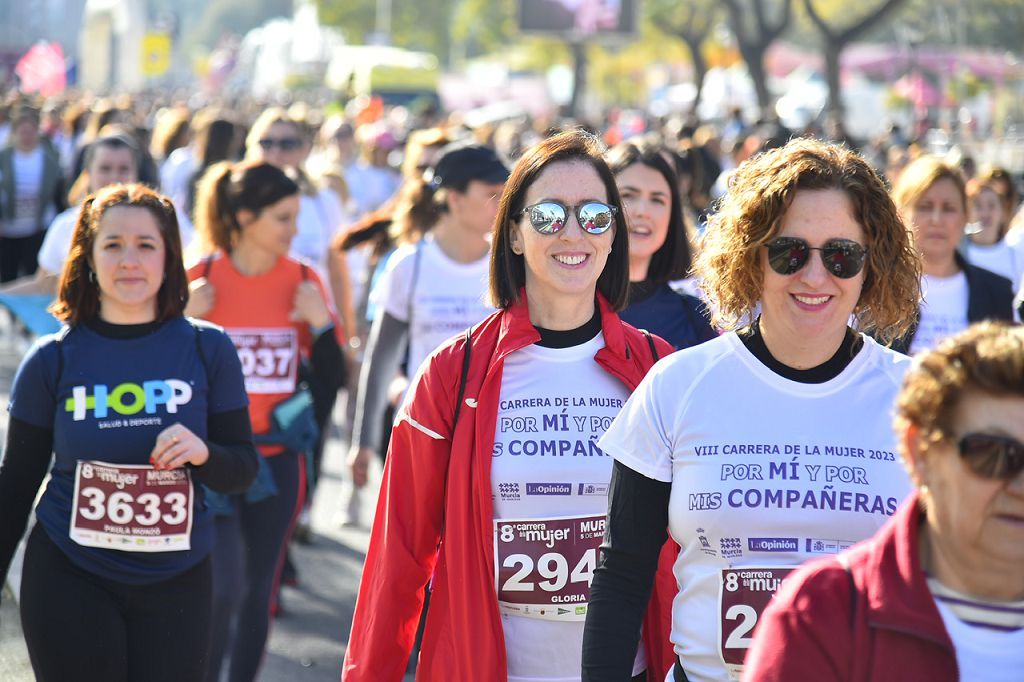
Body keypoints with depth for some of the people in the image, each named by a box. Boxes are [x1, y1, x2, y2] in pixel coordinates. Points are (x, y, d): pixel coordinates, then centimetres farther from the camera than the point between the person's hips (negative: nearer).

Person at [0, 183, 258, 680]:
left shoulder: (207, 350, -2)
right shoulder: (52, 360, -3)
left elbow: (243, 469, 3)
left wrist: (203, 453, -18)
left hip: (177, 582, 1)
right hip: (69, 580, -1)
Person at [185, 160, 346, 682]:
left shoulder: (303, 281, 1)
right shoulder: (199, 279, -6)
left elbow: (329, 380, 5)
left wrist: (321, 323, -10)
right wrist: (184, 320, -17)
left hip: (277, 458, 3)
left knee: (259, 591, 10)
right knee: (223, 588, -12)